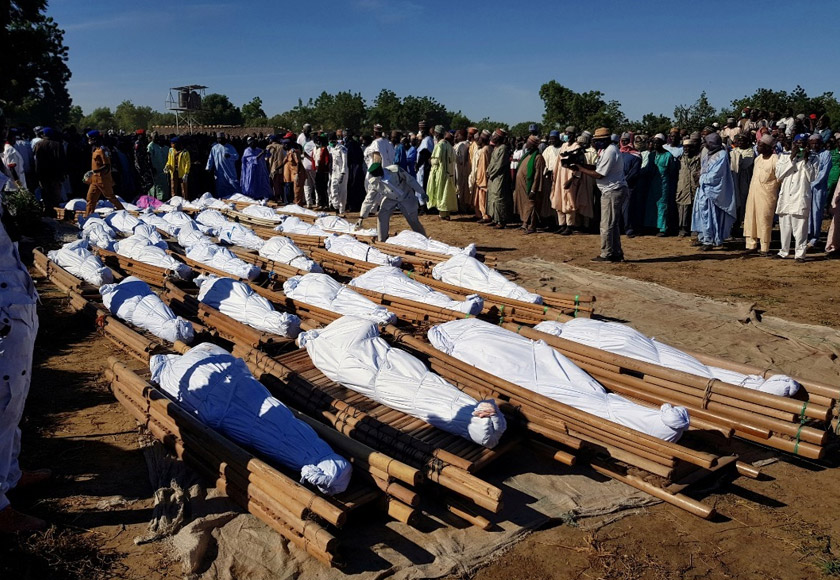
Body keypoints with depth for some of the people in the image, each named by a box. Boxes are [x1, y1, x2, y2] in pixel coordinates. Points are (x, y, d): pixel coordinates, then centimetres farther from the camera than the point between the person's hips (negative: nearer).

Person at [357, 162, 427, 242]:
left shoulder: (395, 171, -30)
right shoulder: (375, 184, -21)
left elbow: (411, 180, -18)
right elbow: (369, 200, -13)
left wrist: (422, 193, -11)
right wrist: (362, 217, -15)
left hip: (407, 198, -3)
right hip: (390, 199, 3)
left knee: (413, 220, -2)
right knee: (381, 216, -13)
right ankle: (382, 241, 2)